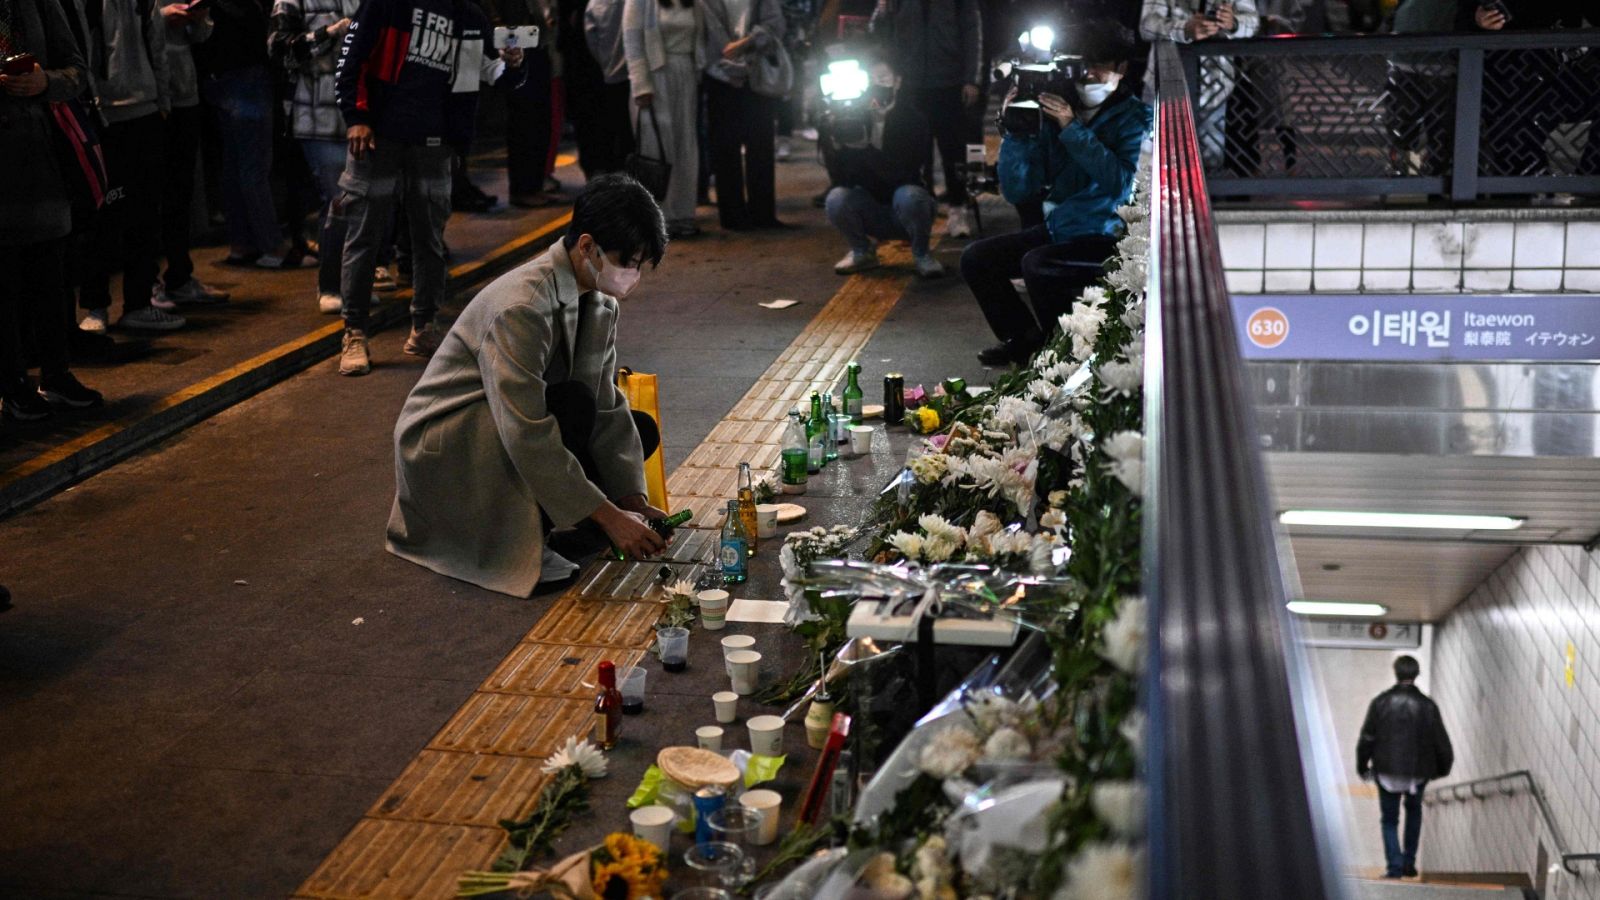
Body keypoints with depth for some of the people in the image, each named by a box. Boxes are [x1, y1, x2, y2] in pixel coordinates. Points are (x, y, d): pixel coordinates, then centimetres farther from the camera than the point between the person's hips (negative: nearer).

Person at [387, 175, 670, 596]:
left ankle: (521, 517, 2)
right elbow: (527, 436, -33)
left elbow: (607, 406, 2)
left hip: (512, 433, 9)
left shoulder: (600, 302, -3)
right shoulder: (519, 308, -30)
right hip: (442, 452, -9)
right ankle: (518, 541, -13)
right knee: (574, 403, -30)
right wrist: (608, 516, -30)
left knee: (640, 431, 3)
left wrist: (633, 499, -8)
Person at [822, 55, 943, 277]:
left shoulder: (911, 118, -14)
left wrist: (864, 147, -40)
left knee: (909, 195, -34)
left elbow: (901, 174, -27)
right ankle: (862, 252, 3)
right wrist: (834, 145, -33)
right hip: (871, 215, 2)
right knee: (837, 198, -26)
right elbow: (840, 179, -15)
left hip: (905, 212, -2)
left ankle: (921, 254, -4)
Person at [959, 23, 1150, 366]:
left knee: (1037, 264, -30)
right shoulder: (1054, 114, 4)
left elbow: (1121, 182, -24)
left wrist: (1072, 129, -24)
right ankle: (1024, 339, 14)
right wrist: (1015, 133, -13)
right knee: (976, 258, -3)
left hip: (1108, 237, -6)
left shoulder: (1136, 118, -6)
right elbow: (1017, 192, 1)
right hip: (1057, 230, 6)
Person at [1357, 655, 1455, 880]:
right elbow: (1441, 742, -3)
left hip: (1386, 771, -1)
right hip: (1418, 771, 1)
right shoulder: (1427, 706, -9)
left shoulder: (1381, 702, -8)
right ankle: (1409, 862, 24)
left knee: (1390, 819, 11)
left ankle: (1394, 866, -2)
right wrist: (1443, 768, 15)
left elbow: (1366, 739, -4)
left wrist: (1362, 766, 10)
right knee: (1414, 810, 26)